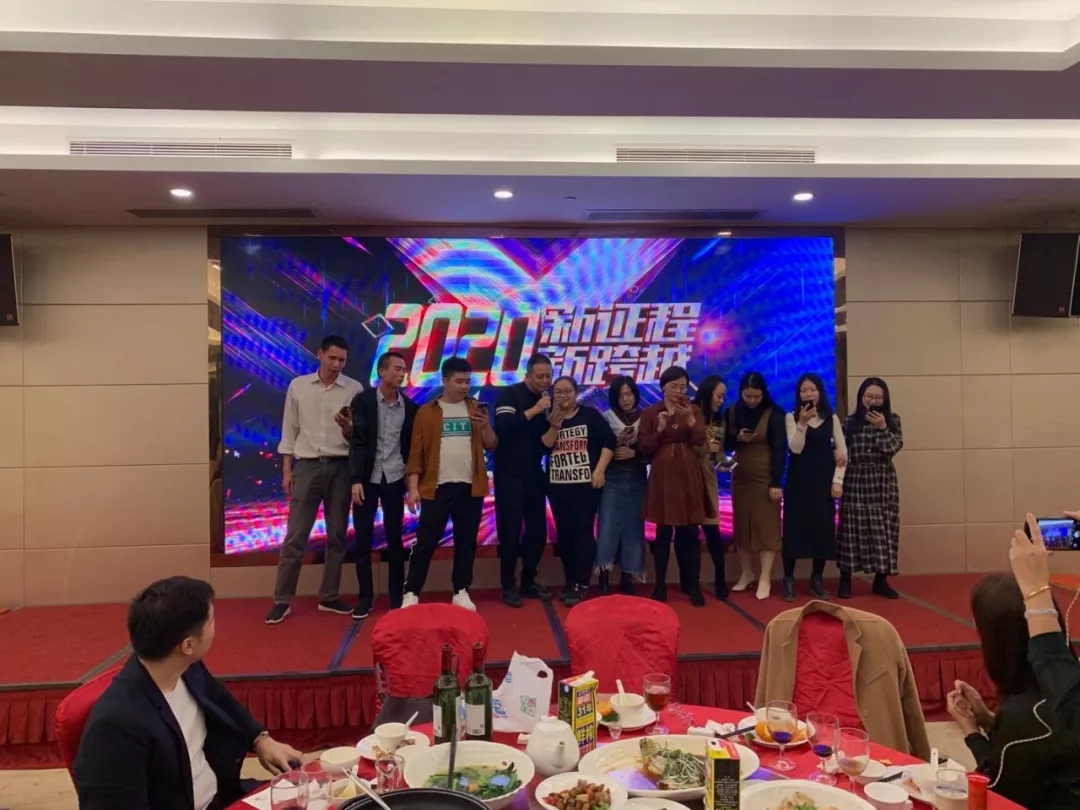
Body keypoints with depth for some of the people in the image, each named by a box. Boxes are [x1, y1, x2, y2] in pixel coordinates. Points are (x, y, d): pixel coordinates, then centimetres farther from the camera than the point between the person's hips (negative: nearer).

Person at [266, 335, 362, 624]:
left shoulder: (355, 389, 1)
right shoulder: (298, 386, 3)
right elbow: (289, 431, 6)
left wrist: (347, 428, -20)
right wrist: (286, 471, 1)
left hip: (340, 467, 1)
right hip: (307, 466, -1)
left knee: (337, 534, 8)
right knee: (295, 536, 0)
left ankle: (329, 597, 19)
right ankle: (282, 600, 8)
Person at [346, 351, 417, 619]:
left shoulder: (409, 406, 3)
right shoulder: (363, 401, -4)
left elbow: (411, 446, 6)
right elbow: (357, 442, -9)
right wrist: (355, 480, -15)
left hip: (394, 479, 2)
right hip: (367, 479, -1)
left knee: (395, 538, 7)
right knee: (362, 539, 2)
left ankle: (397, 596, 17)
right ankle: (365, 596, 15)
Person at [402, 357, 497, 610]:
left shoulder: (476, 409, 8)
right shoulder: (426, 412, 1)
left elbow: (492, 446, 6)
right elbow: (416, 452, -1)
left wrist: (486, 425, -13)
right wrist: (413, 487, -8)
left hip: (470, 487, 2)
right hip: (437, 487, -2)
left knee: (466, 541, 9)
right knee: (426, 542, 1)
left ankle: (461, 592, 19)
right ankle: (411, 593, 10)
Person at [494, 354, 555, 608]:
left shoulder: (549, 398, 8)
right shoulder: (510, 395, -8)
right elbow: (503, 427, -25)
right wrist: (534, 410, -27)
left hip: (534, 474, 6)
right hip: (509, 474, -5)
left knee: (538, 529, 7)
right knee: (510, 531, -4)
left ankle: (528, 582, 21)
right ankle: (509, 586, 8)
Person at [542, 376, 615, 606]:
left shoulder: (590, 415, 0)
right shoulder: (548, 419, 10)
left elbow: (608, 442, -4)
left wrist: (599, 470, -12)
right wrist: (555, 426, -14)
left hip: (586, 484, -4)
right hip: (557, 486, 4)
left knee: (582, 531, -6)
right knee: (563, 533, 9)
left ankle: (582, 584, -1)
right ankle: (569, 582, 20)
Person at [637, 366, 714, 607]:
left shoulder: (694, 410, 8)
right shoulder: (650, 413, 3)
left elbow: (700, 440, -6)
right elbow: (644, 448, -1)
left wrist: (690, 419, -21)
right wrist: (659, 430, -15)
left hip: (688, 476, 1)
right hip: (663, 476, -1)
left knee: (689, 531, 2)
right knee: (663, 531, 3)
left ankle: (692, 585, 11)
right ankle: (660, 585, 12)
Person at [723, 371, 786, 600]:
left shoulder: (774, 413, -8)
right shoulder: (732, 412, 3)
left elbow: (780, 449, -10)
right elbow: (726, 445, 9)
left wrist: (776, 482, -14)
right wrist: (737, 439, -13)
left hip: (765, 478, -4)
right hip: (740, 477, 4)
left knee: (766, 526, -2)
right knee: (742, 524, 8)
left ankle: (765, 578, 3)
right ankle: (746, 572, 21)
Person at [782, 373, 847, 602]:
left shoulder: (832, 418, 6)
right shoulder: (792, 417, 0)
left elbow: (843, 450, 4)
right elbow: (796, 448, -11)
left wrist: (838, 480, -5)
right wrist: (802, 423, -24)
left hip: (823, 480, 2)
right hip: (799, 480, -2)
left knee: (823, 528, 4)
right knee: (794, 526, -2)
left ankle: (817, 579, 15)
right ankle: (789, 580, 5)